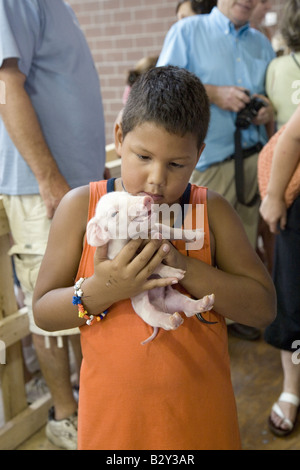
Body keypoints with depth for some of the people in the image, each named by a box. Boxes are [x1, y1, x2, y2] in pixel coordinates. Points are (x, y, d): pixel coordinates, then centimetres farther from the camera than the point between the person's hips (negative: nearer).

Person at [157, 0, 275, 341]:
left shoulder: (261, 43, 20)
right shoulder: (188, 31, 5)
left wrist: (270, 109, -1)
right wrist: (214, 93, -15)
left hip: (253, 155, 5)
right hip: (210, 158, -5)